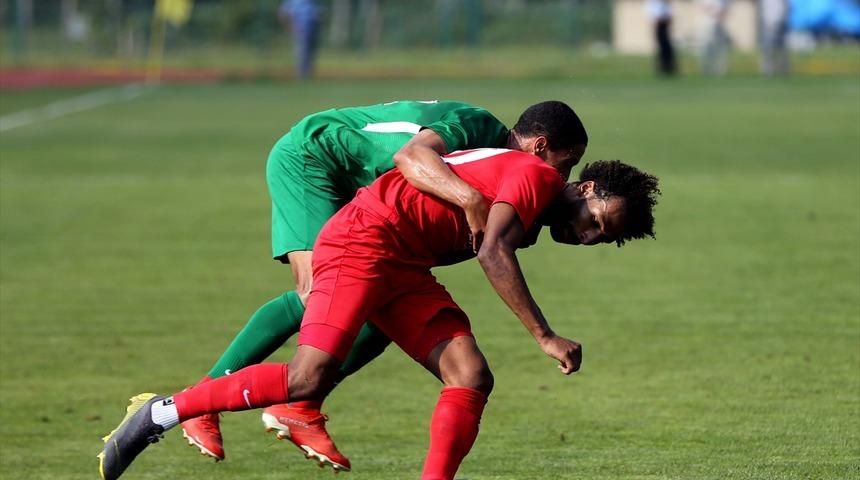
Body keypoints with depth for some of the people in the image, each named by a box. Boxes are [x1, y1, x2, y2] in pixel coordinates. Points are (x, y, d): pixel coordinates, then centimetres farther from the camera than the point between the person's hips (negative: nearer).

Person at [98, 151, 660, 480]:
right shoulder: (538, 176, -11)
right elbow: (494, 253, -24)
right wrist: (546, 337, -26)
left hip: (404, 268, 10)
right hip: (364, 239, -10)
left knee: (472, 378, -7)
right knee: (309, 379, -21)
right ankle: (161, 413, -10)